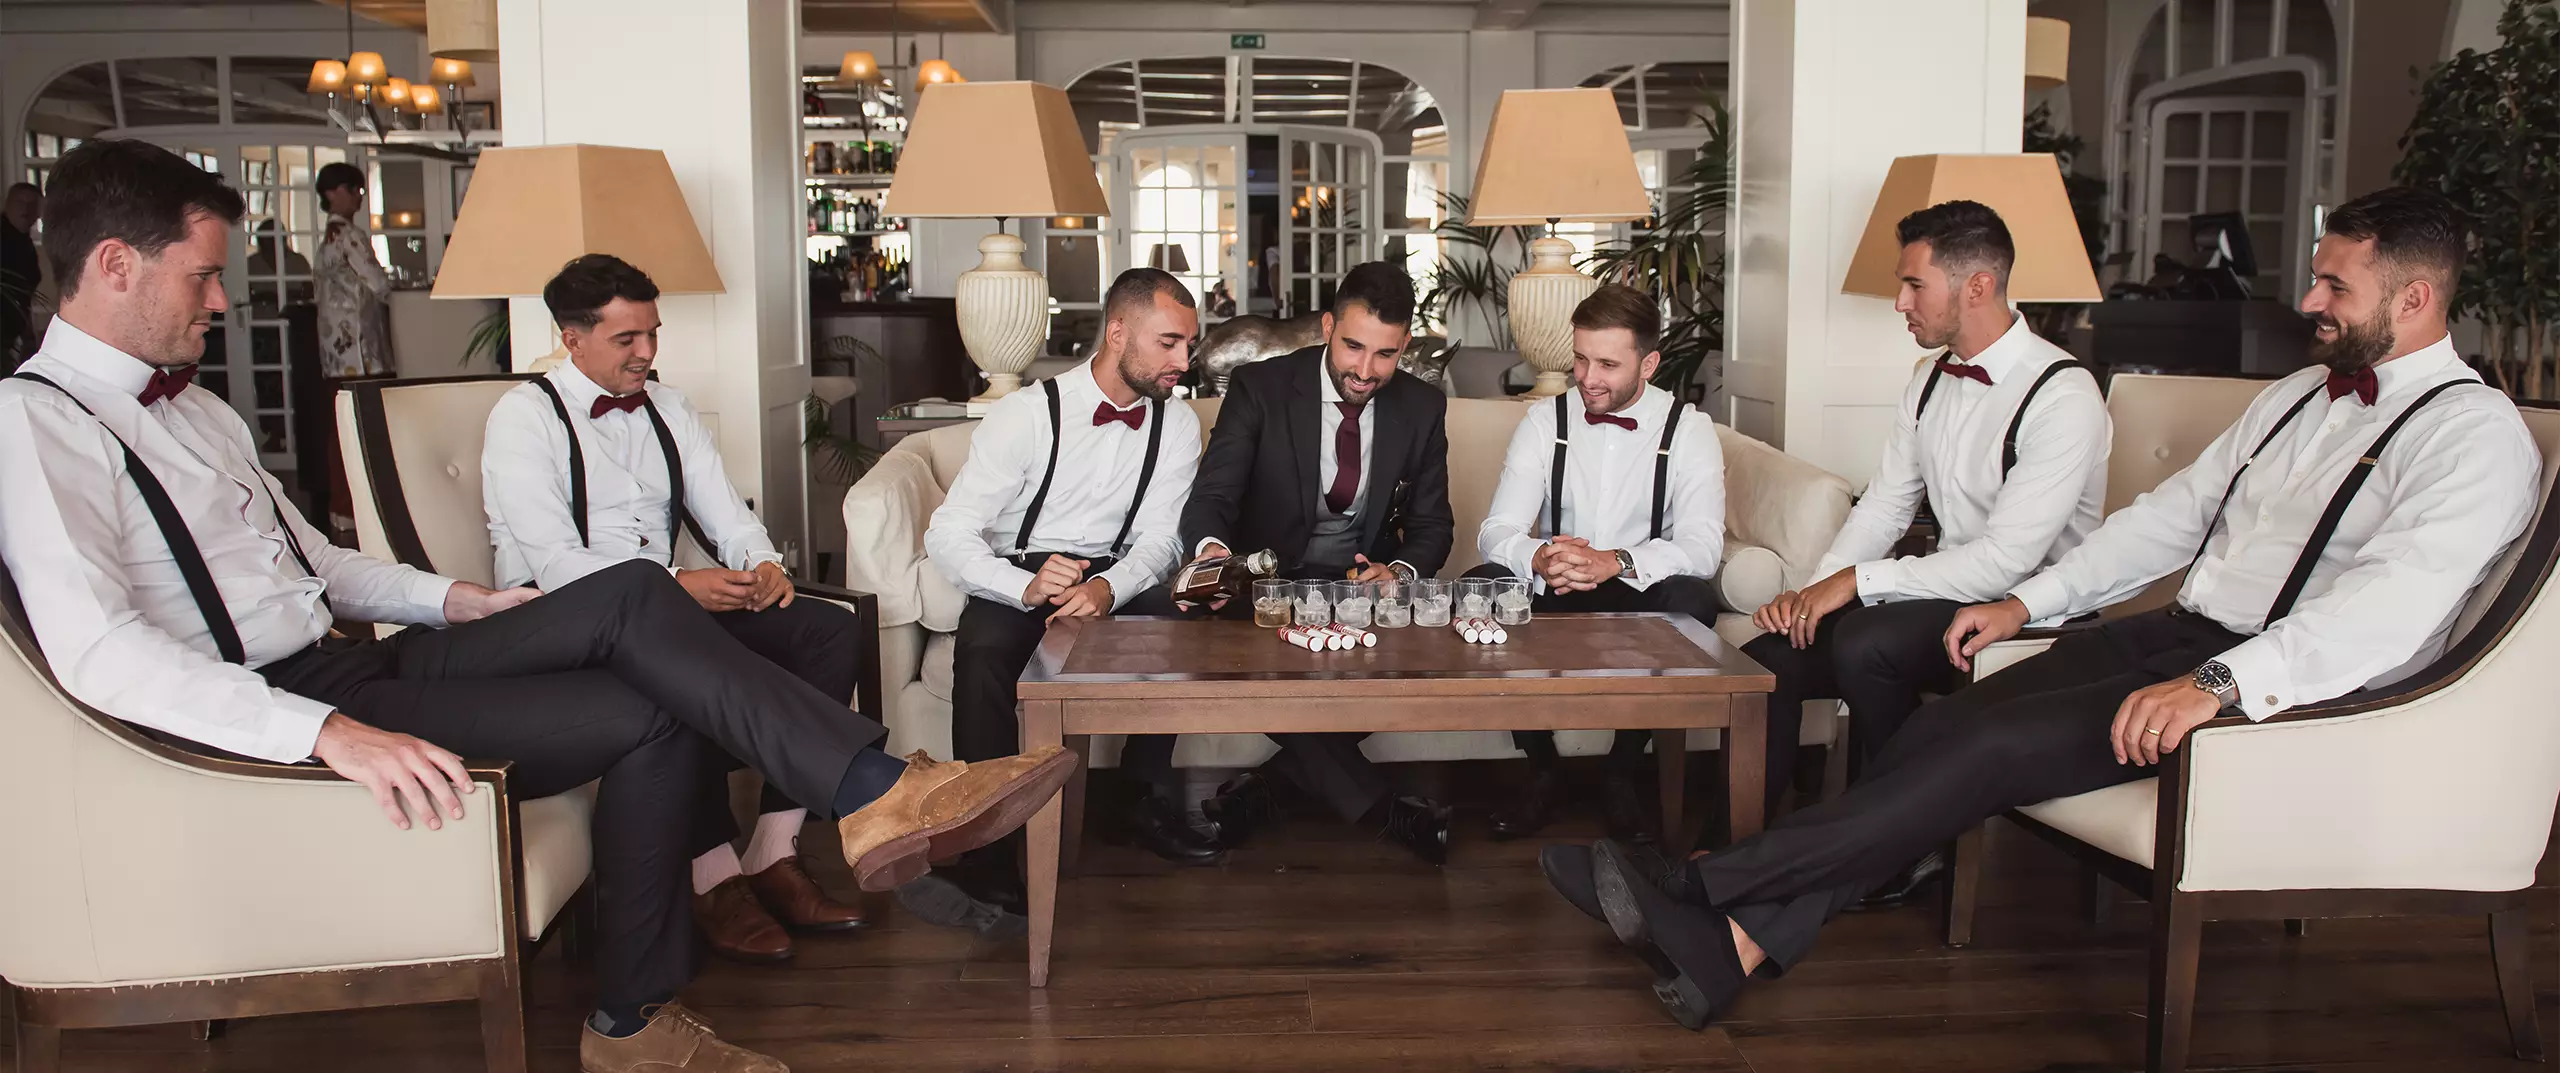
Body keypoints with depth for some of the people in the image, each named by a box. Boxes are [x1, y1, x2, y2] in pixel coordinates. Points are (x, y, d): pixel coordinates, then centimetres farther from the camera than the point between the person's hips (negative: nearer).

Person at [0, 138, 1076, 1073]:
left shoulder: (196, 409, 20)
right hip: (267, 719, -9)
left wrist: (452, 600, 13)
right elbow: (95, 650, -25)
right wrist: (332, 734, -34)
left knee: (632, 597, -11)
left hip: (355, 665, 9)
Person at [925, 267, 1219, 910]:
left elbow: (1160, 538, -7)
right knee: (983, 648, -35)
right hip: (1015, 579, -3)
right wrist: (1026, 587, -37)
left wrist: (1108, 588, -31)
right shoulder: (1027, 414, -13)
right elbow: (947, 536, -17)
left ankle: (1150, 802, -13)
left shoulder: (1177, 426, 0)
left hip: (1112, 578, 3)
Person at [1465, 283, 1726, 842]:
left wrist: (1615, 562, -39)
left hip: (1641, 595, -1)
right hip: (1551, 592, 2)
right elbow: (1496, 532, -9)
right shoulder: (1545, 421, 1)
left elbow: (1702, 546, -19)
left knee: (1692, 599, -34)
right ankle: (1542, 770, -11)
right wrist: (1537, 559, -34)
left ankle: (1622, 775, -14)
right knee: (1476, 588, -27)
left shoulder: (1688, 429, -5)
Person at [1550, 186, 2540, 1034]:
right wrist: (2029, 600, 11)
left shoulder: (2475, 433, -8)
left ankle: (1700, 888, -22)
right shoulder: (2297, 394, 20)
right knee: (1943, 725, -15)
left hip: (2283, 687, -8)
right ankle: (1739, 940, -22)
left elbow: (2393, 606, -24)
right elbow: (2171, 512, 21)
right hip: (2178, 633, 8)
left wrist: (2218, 684, -37)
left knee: (1995, 746, -24)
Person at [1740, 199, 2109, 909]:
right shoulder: (1933, 379, 9)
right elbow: (1885, 505, 12)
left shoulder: (2062, 398, -17)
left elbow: (2007, 559, -24)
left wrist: (1858, 580, -21)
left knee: (1866, 641, -32)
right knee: (1768, 657, -12)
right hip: (1948, 596, 8)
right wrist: (1814, 590, -4)